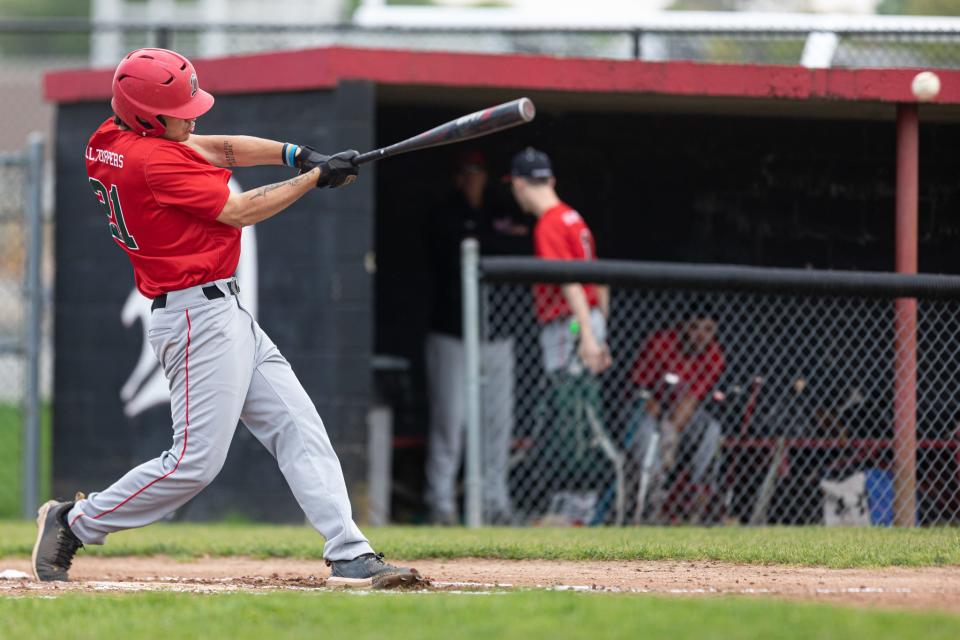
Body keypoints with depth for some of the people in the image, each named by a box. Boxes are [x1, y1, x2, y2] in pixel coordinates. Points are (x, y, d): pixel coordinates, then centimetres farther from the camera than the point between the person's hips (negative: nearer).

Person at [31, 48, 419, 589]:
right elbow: (239, 211, -14)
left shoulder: (112, 139, 8)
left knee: (299, 428, 5)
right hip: (200, 315, -11)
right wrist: (315, 177, -4)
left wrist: (294, 154, -2)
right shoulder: (152, 160, -19)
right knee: (197, 460, -8)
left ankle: (350, 555, -1)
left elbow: (215, 149, 11)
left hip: (226, 313, 11)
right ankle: (73, 524, 6)